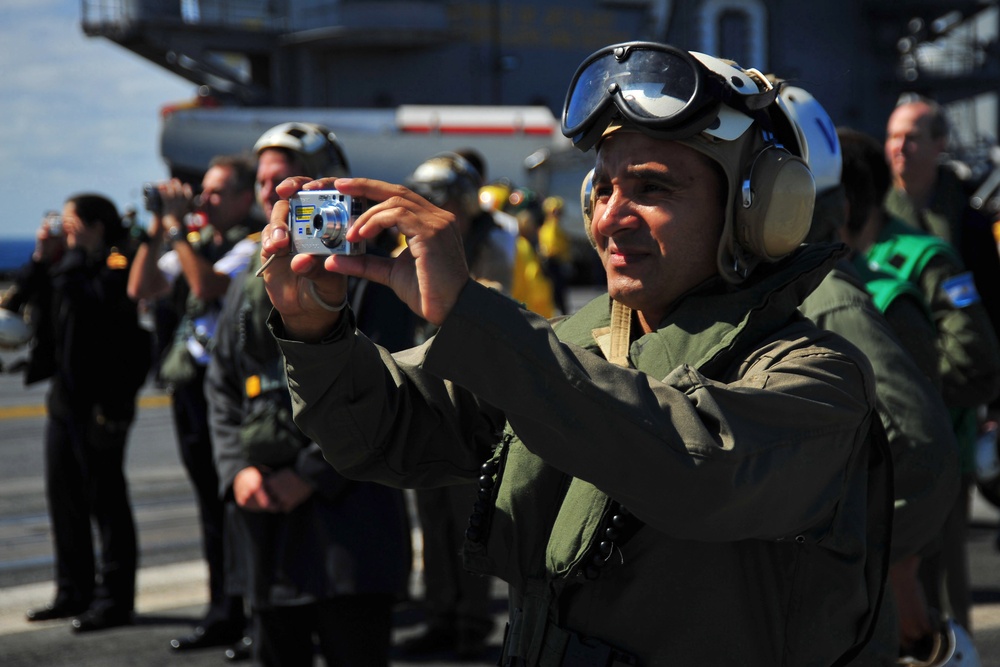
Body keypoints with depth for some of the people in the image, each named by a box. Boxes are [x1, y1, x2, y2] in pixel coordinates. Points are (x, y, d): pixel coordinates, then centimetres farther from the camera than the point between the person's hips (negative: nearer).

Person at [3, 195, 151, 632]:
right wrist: (41, 258, 3)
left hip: (101, 403, -9)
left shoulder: (117, 265, -10)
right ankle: (74, 592, 23)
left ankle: (114, 599, 5)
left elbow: (85, 300, -26)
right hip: (64, 396, 9)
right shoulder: (65, 266, 14)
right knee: (63, 496, 13)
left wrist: (75, 252, -12)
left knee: (106, 499, -1)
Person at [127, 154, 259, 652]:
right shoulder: (195, 244, 16)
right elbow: (141, 288, 13)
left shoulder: (255, 245, -8)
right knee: (212, 505, 12)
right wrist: (157, 229, 4)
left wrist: (178, 228, -17)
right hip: (188, 386, 8)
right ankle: (223, 615, 18)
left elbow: (209, 285, -23)